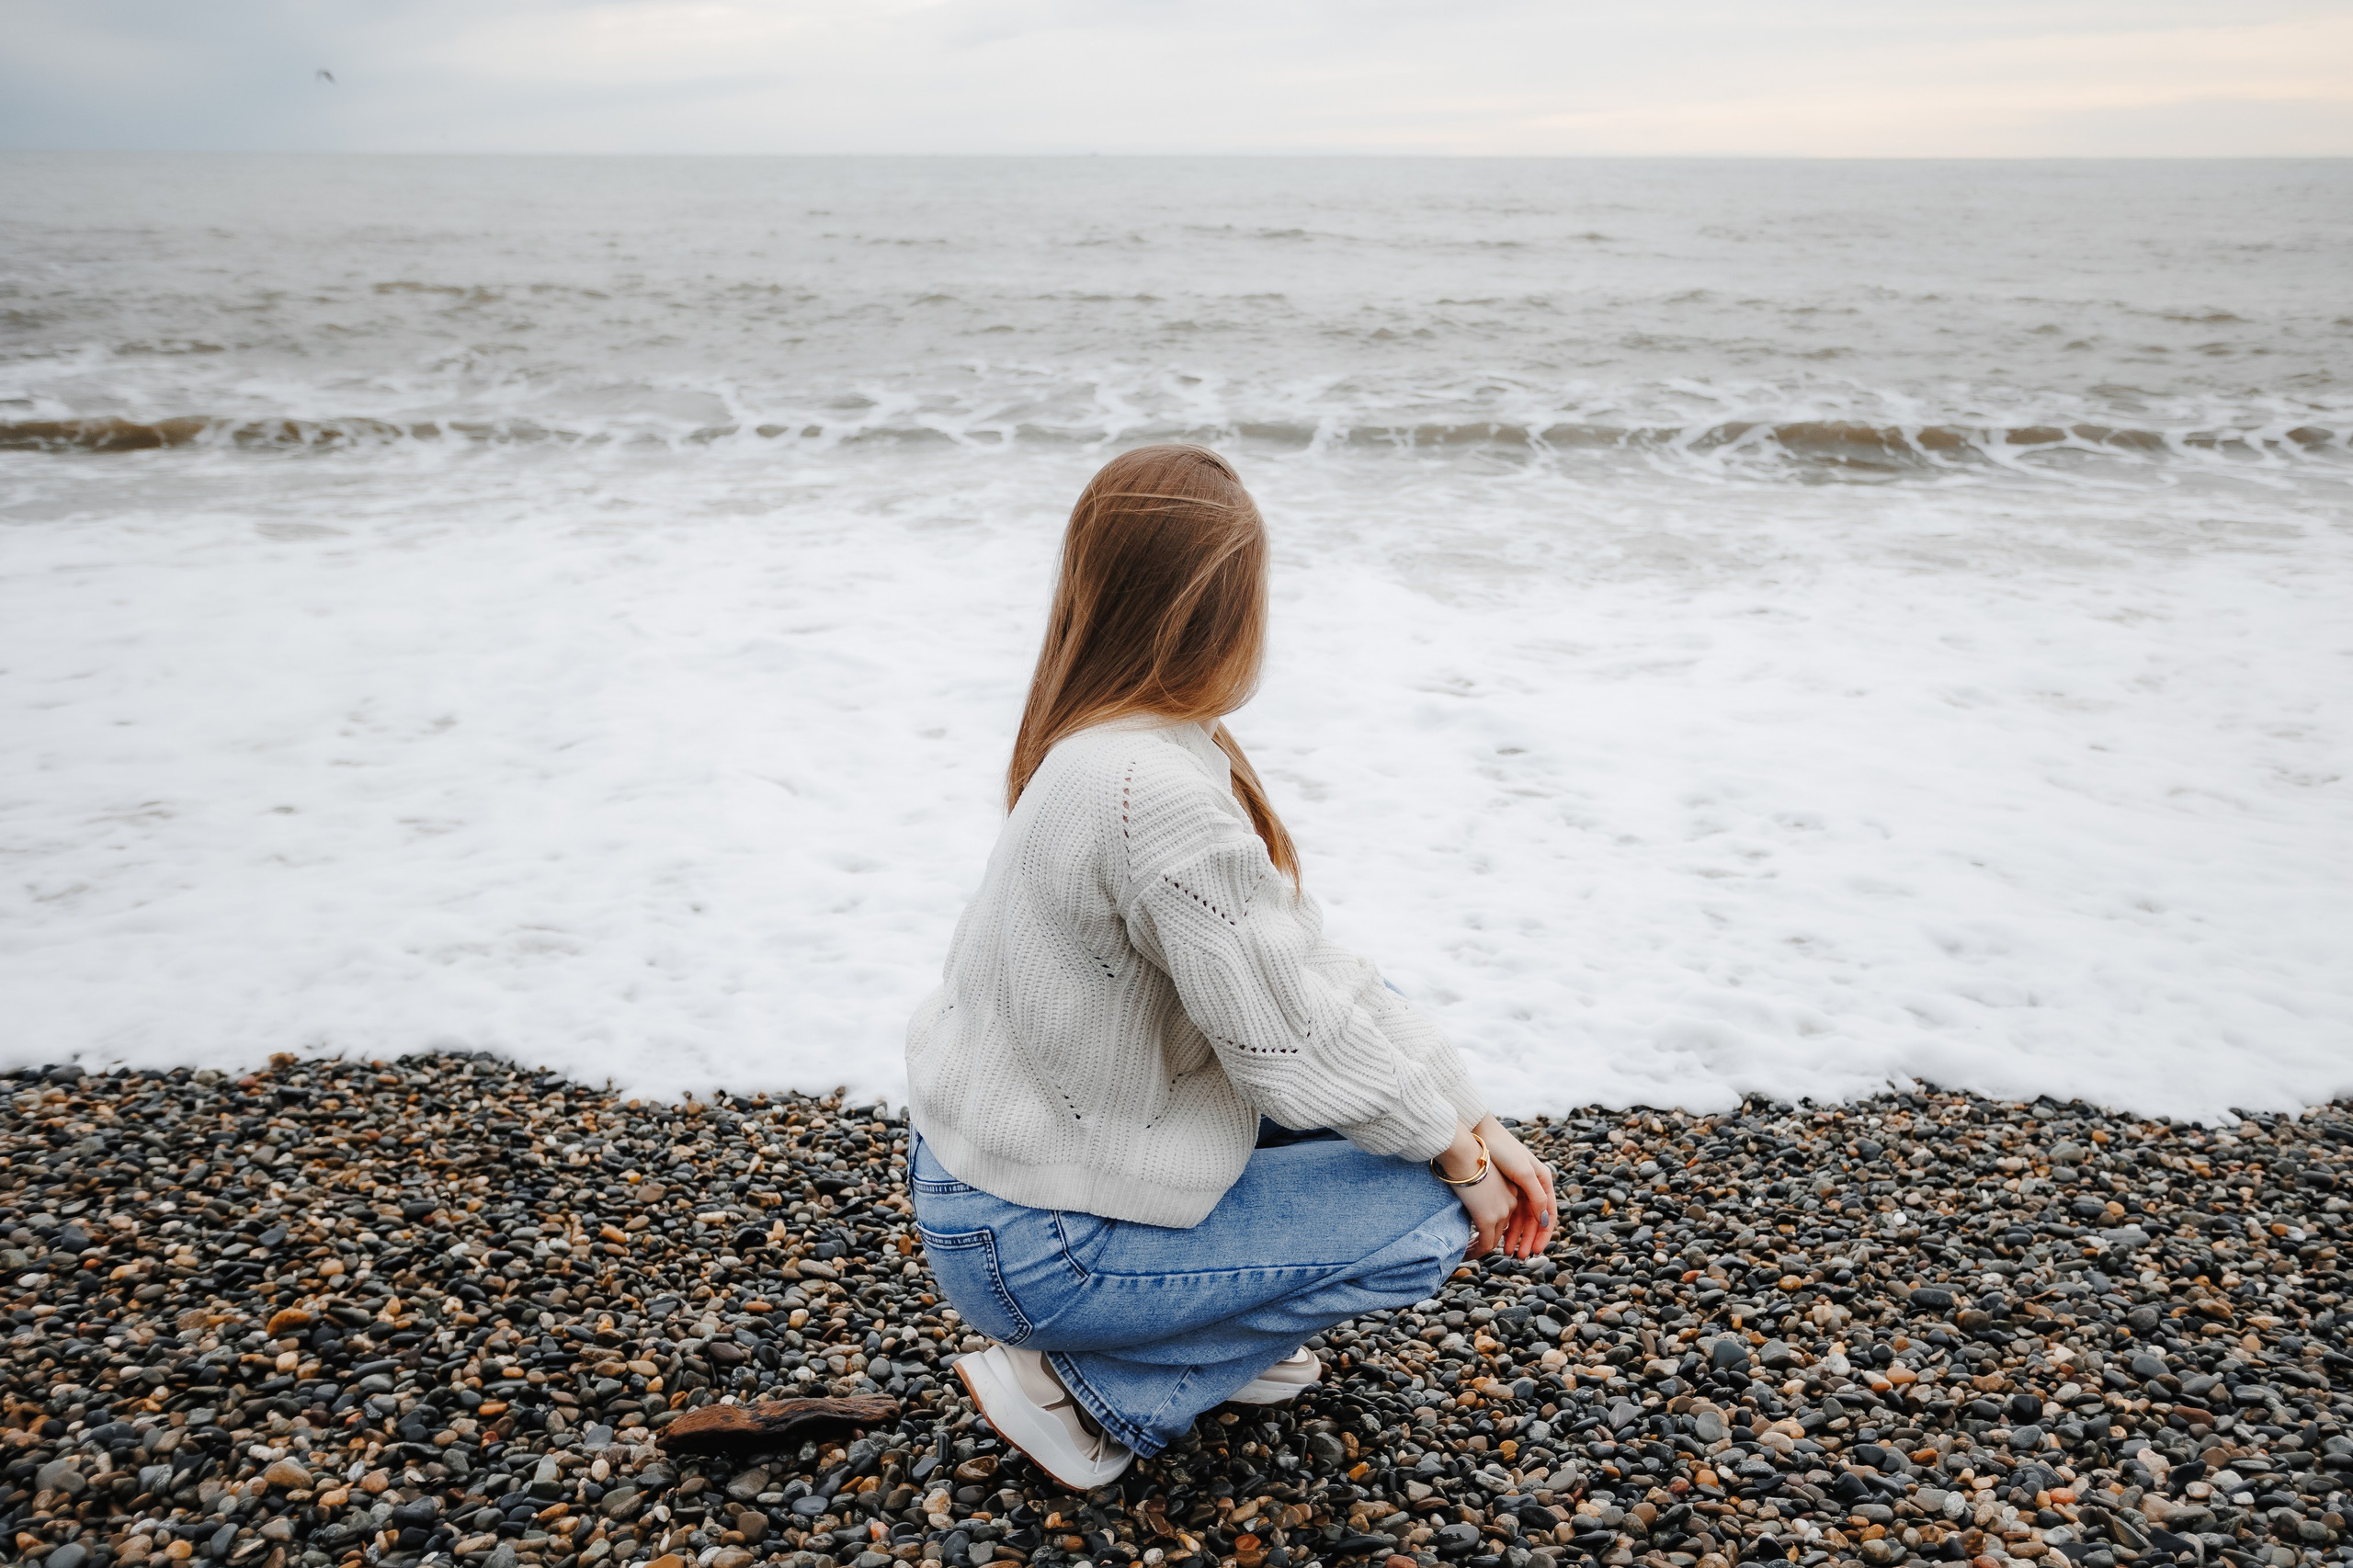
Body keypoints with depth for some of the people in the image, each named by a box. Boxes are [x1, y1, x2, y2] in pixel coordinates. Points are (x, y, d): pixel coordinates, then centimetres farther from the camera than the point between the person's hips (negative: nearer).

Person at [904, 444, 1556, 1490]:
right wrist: (1459, 1156, -6)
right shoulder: (1161, 794, -30)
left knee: (1379, 1025, 12)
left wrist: (1474, 1118, 2)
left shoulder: (1114, 747, 0)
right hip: (1032, 1247, -9)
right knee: (1426, 1215, -4)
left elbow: (1306, 962, 2)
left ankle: (1217, 1333, 19)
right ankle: (1090, 1391, 2)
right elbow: (1293, 1042, -23)